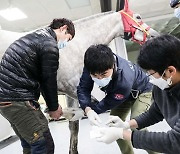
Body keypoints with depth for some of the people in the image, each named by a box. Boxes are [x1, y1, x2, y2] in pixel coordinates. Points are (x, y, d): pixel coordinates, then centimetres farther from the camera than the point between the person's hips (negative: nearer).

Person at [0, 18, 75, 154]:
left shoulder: (35, 37, 18)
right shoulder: (50, 46, -13)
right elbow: (49, 81, -11)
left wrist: (52, 104, 18)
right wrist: (54, 108, 5)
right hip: (18, 100, -10)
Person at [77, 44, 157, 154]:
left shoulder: (124, 81, -45)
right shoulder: (92, 65, -33)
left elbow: (108, 103, -30)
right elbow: (83, 88, -26)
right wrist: (88, 110, -44)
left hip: (141, 91, -5)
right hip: (119, 93, 6)